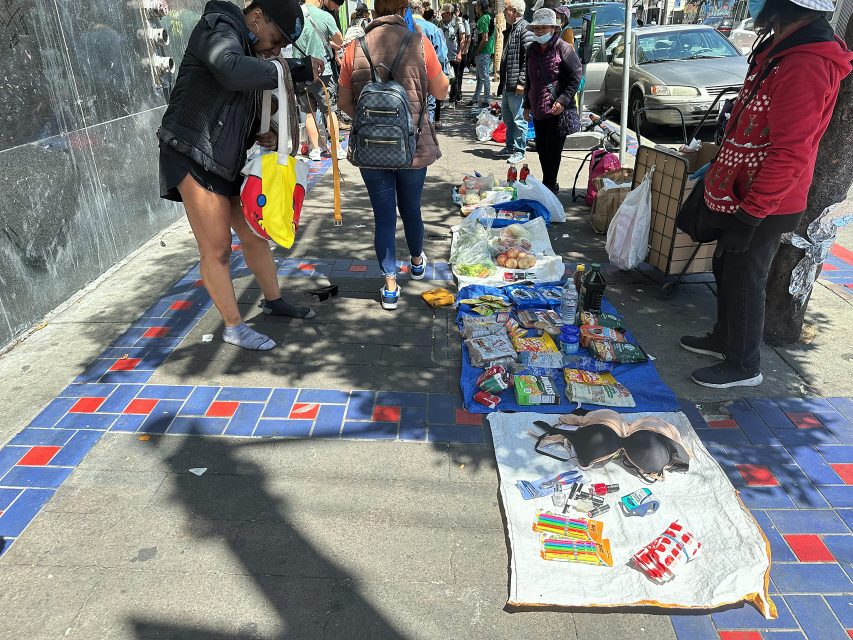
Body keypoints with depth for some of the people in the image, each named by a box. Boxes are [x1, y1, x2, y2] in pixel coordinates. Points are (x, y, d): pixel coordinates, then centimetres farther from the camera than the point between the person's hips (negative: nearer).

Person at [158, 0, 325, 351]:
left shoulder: (249, 49, 15)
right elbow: (233, 71, -34)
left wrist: (261, 134, 0)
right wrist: (293, 70, -27)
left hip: (228, 160, 9)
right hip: (193, 156, -9)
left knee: (254, 234, 15)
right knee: (217, 248, -3)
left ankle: (273, 301, 32)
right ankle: (234, 327, 8)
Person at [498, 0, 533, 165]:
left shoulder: (525, 29, -13)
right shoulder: (511, 29, 17)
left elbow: (529, 58, -20)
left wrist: (522, 81, -22)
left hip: (517, 85, -10)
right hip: (508, 83, 10)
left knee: (518, 119, -4)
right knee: (507, 116, 18)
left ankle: (519, 151, 4)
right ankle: (510, 146, 30)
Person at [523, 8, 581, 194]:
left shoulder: (563, 48, -8)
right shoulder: (532, 50, 12)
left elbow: (576, 76, -10)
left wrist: (563, 100, -19)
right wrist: (527, 105, 19)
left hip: (558, 110, -7)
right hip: (538, 109, 7)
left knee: (553, 150, -4)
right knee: (541, 149, 12)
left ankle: (550, 185, 7)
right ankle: (548, 184, 26)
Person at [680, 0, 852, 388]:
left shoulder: (806, 66, -24)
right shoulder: (779, 50, 9)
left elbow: (789, 154, -27)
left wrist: (750, 213, -23)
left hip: (760, 207, -9)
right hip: (738, 194, 9)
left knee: (743, 283, 4)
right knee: (725, 270, 21)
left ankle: (743, 367, 21)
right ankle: (724, 338, 40)